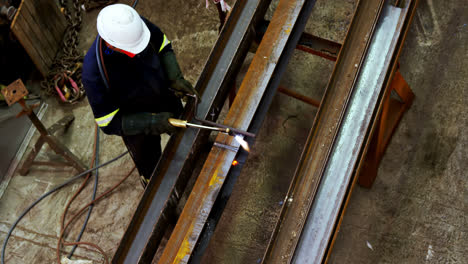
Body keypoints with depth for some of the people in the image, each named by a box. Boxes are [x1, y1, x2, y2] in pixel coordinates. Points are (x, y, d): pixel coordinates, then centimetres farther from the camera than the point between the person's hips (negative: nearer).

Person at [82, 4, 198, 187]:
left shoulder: (138, 25, -30)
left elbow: (163, 46, -7)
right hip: (138, 126, -4)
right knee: (150, 167, 24)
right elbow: (108, 122, -29)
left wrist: (174, 77, -21)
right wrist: (152, 122, -36)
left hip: (166, 98, 4)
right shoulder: (94, 73, -41)